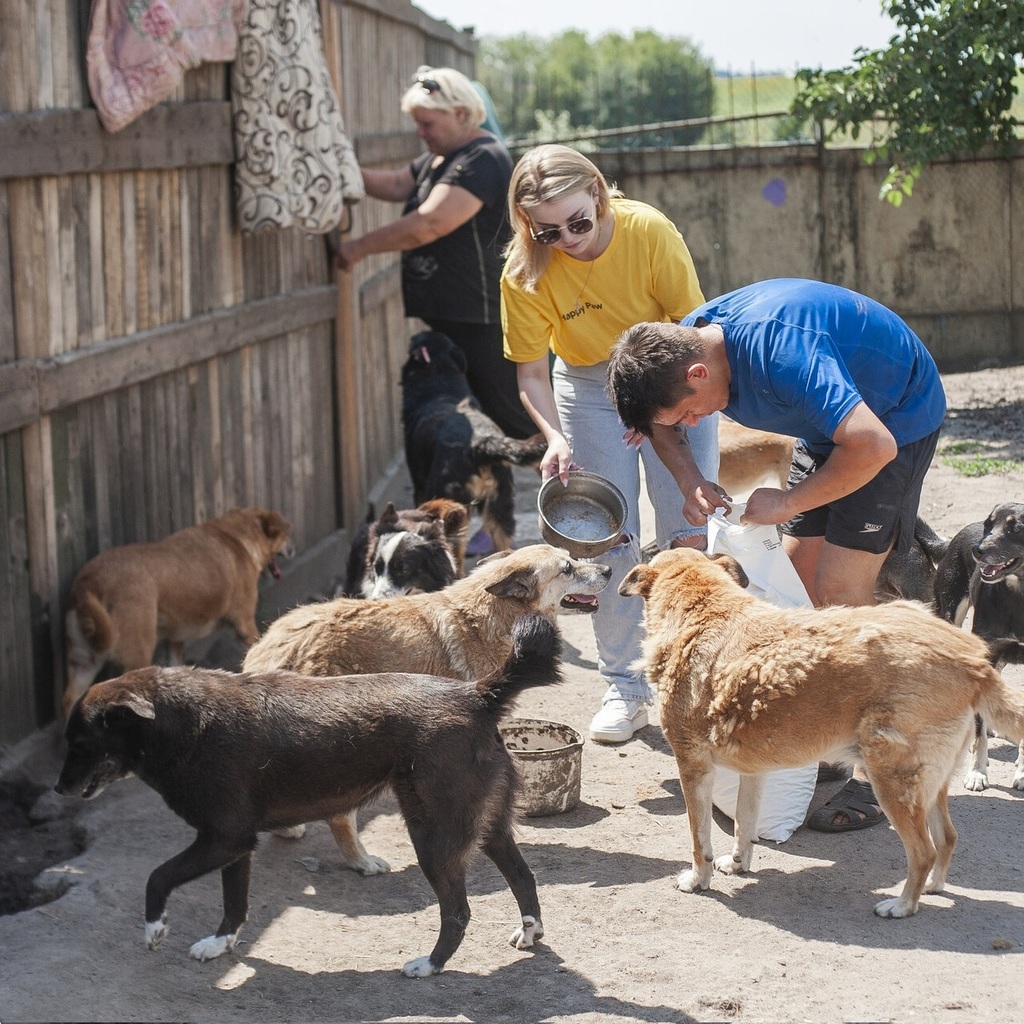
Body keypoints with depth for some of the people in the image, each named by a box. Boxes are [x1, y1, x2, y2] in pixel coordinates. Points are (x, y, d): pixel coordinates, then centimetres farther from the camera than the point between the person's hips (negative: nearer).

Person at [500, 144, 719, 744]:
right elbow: (531, 373, -13)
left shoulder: (651, 231, -26)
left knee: (690, 535, -7)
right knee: (612, 538, -2)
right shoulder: (526, 274, -22)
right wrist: (555, 438, -31)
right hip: (589, 386, 1)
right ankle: (625, 688, 8)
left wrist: (677, 424, -23)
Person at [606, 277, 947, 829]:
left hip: (895, 420, -8)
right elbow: (656, 419, 4)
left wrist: (787, 503, -30)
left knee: (840, 591, -15)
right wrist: (693, 486, -17)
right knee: (797, 581, 3)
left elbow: (873, 446, -43)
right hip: (830, 424, 8)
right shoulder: (683, 343, -14)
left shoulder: (779, 349, -39)